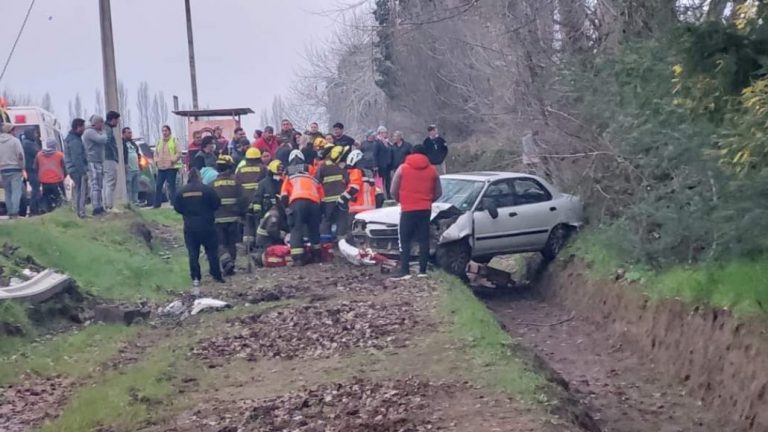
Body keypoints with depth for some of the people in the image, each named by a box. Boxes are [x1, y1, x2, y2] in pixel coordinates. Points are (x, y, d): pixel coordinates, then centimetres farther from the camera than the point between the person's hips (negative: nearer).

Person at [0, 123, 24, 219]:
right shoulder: (14, 140, -6)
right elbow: (20, 155, -13)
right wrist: (22, 167, -5)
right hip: (15, 169, -5)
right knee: (16, 191, -7)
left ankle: (10, 212, 11)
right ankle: (14, 213, -17)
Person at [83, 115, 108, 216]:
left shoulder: (97, 132, 23)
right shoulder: (89, 132, -11)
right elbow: (103, 140, -20)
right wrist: (103, 131, -6)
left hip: (99, 162, 10)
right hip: (92, 162, -10)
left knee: (99, 186, 10)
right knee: (95, 186, -14)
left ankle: (100, 207, 13)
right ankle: (96, 209, -17)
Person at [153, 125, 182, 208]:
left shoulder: (174, 140, -1)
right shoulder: (159, 142, 17)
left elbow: (179, 153, -7)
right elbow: (156, 152, 22)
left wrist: (172, 160, -15)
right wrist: (156, 160, 5)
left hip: (171, 167, -6)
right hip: (161, 167, 6)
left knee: (171, 185, -6)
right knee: (158, 185, 5)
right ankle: (157, 204, 12)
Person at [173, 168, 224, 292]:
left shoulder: (182, 192, -3)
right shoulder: (207, 189, -11)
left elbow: (177, 208, 3)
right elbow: (217, 204, -6)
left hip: (190, 227, 2)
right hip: (207, 226, -2)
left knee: (193, 253, 6)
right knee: (212, 250, 10)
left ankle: (195, 278, 2)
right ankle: (216, 275, 13)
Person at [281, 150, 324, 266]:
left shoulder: (290, 178, 25)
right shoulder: (313, 178, 34)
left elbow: (284, 197, 14)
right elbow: (321, 196, 30)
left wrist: (287, 206, 26)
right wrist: (320, 207, 36)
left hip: (297, 202, -3)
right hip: (314, 202, 3)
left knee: (296, 229, -4)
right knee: (314, 230, 20)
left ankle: (297, 258, -17)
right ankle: (316, 255, 25)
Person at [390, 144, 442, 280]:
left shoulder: (403, 168, -1)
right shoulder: (432, 170, 7)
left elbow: (394, 191, 0)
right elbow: (438, 192, 11)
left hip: (408, 209, -3)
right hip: (425, 210, 3)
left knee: (405, 241, 0)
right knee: (424, 240, 7)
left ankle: (405, 272, -8)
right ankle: (422, 271, 4)